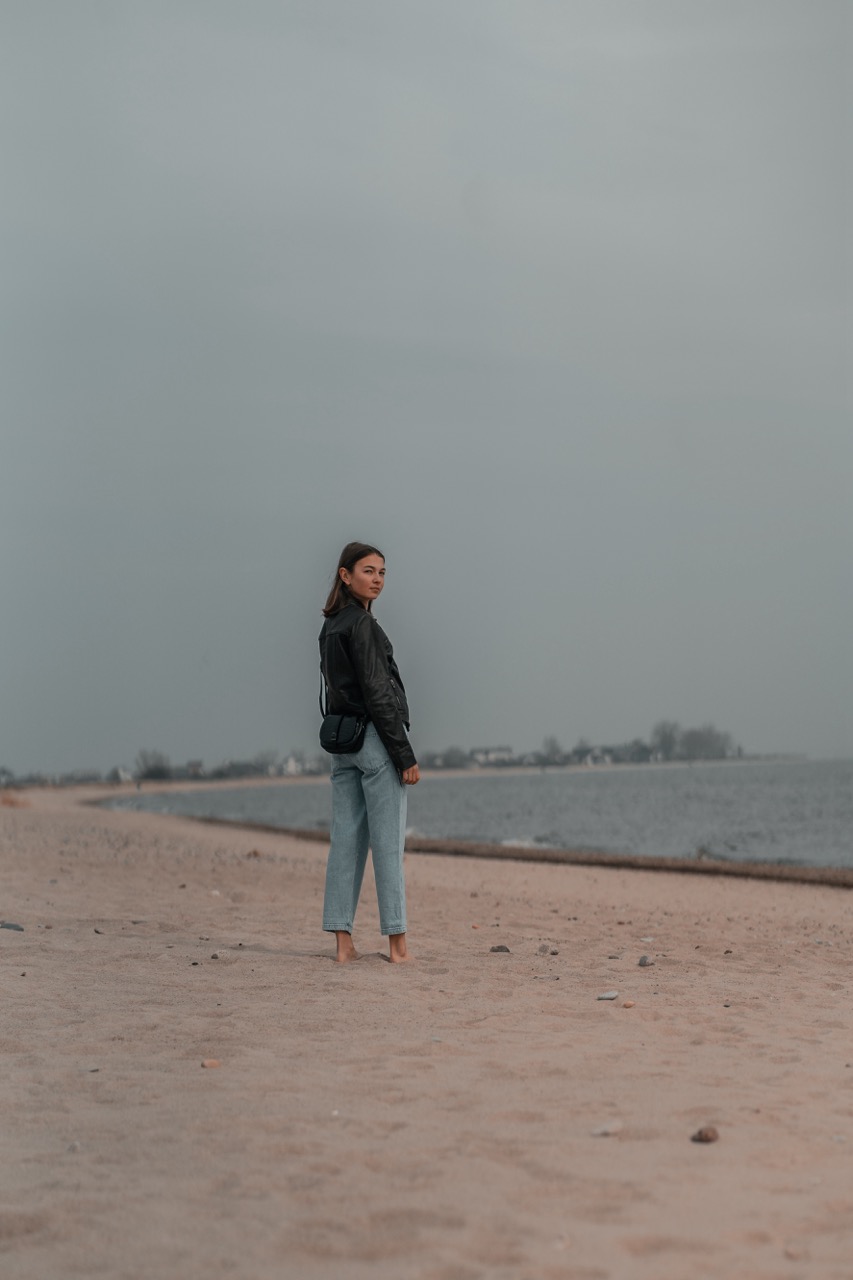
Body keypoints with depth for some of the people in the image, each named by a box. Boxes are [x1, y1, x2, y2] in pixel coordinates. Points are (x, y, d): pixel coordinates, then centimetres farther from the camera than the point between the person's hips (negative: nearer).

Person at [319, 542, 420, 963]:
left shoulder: (329, 627, 14)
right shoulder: (362, 624, -12)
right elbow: (377, 693, -16)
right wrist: (405, 755, -15)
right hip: (375, 737, -8)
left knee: (346, 840, 6)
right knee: (388, 843, -4)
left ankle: (343, 940, 6)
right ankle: (397, 942, -2)